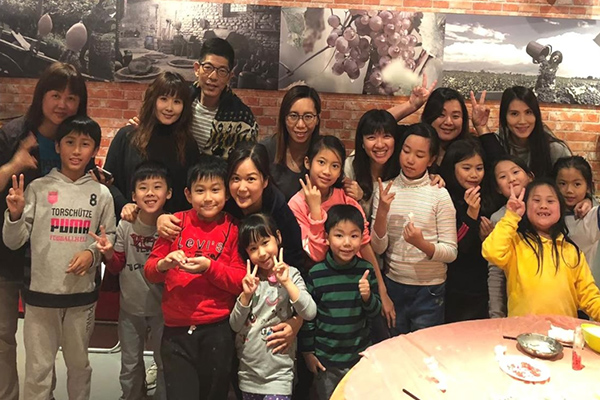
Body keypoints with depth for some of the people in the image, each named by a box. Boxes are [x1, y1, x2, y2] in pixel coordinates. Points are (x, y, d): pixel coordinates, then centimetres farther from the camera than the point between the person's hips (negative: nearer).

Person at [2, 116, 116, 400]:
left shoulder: (101, 193, 0)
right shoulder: (38, 188, -4)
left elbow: (110, 237, 8)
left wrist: (93, 253, -11)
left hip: (82, 293, 1)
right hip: (40, 292, -1)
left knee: (79, 364, 18)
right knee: (38, 369, 8)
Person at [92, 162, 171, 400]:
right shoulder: (125, 225, -10)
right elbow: (116, 268, -1)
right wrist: (109, 254, -20)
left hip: (162, 307, -2)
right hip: (130, 306, 2)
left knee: (164, 362, 15)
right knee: (130, 364, 21)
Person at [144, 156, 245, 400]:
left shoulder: (233, 230, -1)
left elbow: (241, 281, -6)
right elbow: (149, 272, 4)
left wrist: (209, 266, -19)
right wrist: (163, 264, -17)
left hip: (217, 331, 0)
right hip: (176, 329, 1)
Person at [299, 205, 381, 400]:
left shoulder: (366, 270, -9)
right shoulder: (316, 274, -15)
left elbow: (374, 312, -1)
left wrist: (368, 297, -22)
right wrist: (308, 352, 0)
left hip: (361, 355, 2)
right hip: (326, 358, -1)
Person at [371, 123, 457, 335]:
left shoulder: (439, 195, -8)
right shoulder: (386, 190, -2)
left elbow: (451, 252, -8)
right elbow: (377, 248, -6)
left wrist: (422, 244, -26)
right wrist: (382, 212, -20)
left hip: (429, 288, -2)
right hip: (393, 285, 2)